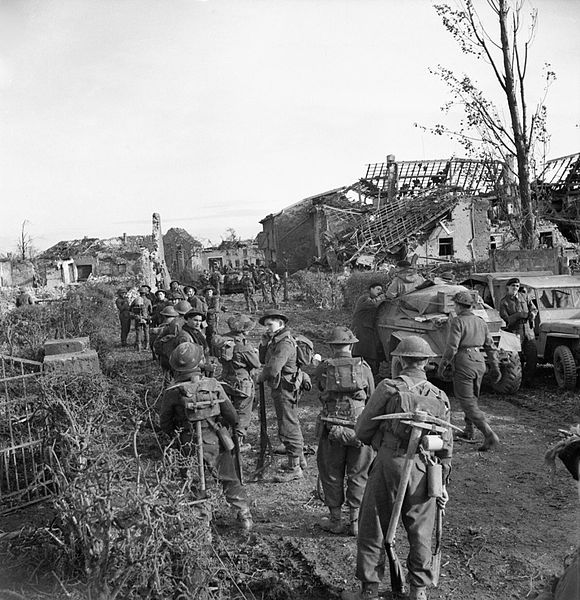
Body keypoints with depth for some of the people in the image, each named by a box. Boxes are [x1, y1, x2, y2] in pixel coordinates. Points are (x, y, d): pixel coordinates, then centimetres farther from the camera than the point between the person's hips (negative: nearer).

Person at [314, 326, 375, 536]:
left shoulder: (322, 369, -2)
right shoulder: (363, 367, 1)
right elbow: (372, 399, 8)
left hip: (332, 429, 0)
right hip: (360, 428, 1)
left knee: (332, 474, 13)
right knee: (358, 475, 13)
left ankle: (335, 520, 22)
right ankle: (355, 521, 18)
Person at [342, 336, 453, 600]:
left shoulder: (388, 388, -8)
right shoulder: (440, 397, 5)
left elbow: (362, 430, -4)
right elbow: (446, 446, 9)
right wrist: (442, 484, 18)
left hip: (390, 463, -4)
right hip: (423, 470, 4)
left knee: (372, 530, 10)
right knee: (420, 533, 18)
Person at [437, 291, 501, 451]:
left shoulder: (457, 322, -11)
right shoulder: (481, 322, 11)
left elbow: (451, 347, -17)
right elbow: (490, 346, 11)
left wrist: (442, 366, -8)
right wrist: (495, 367, 15)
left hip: (463, 362, -8)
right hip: (479, 361, 8)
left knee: (467, 402, -5)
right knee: (472, 397, 23)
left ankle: (490, 436, -13)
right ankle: (468, 430, 32)